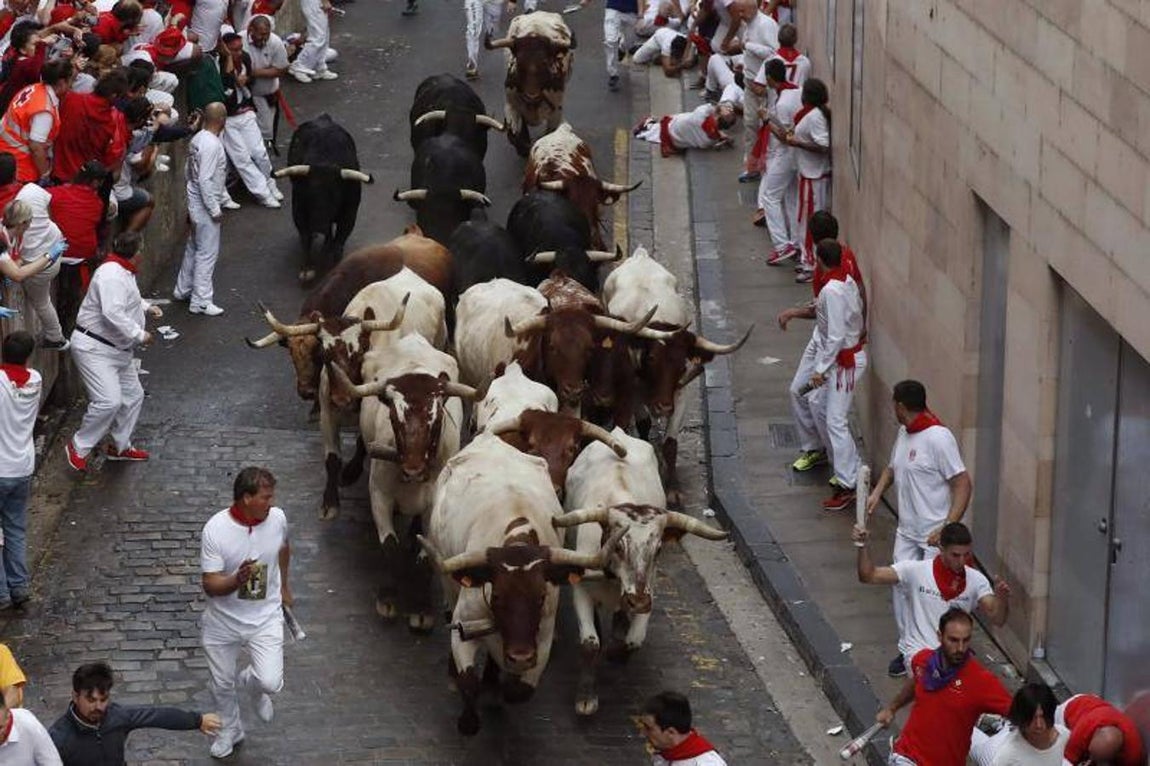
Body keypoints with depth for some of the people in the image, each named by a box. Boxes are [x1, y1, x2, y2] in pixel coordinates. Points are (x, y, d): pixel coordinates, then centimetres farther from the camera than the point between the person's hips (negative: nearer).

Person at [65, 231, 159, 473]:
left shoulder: (123, 272, 10)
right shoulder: (112, 276, -24)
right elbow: (113, 314, -33)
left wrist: (146, 307, 18)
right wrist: (139, 335, -24)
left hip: (118, 349, 11)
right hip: (94, 348, -11)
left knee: (133, 395, 17)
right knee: (109, 401, -19)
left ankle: (120, 446, 32)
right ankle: (78, 447, -3)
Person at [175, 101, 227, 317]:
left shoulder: (197, 139, 4)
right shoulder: (212, 145, -24)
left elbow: (188, 170, 14)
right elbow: (205, 180, -26)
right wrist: (215, 209, -19)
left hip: (195, 202, 10)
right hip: (205, 205, -10)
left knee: (193, 248, 22)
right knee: (207, 253, -2)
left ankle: (183, 290, 33)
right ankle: (200, 301, 2)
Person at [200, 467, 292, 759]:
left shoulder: (277, 518, -14)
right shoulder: (215, 529, -25)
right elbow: (210, 585, -22)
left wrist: (284, 586, 24)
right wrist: (237, 580, -43)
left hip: (265, 617, 1)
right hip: (223, 620, -1)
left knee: (271, 682, -12)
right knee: (222, 683, 16)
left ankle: (251, 684, 26)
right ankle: (230, 729, 47)